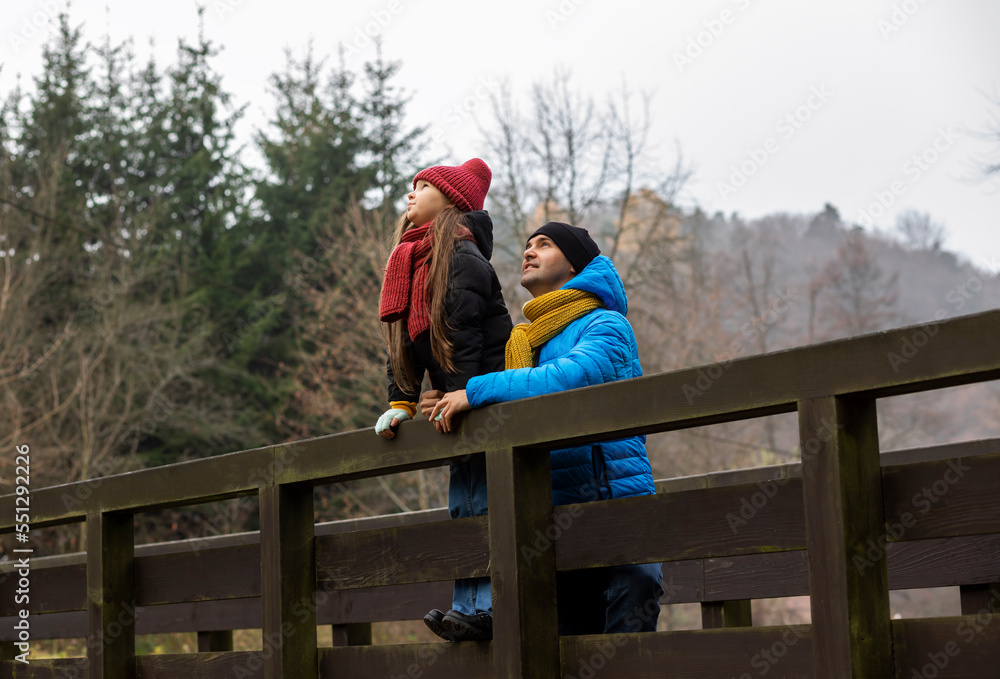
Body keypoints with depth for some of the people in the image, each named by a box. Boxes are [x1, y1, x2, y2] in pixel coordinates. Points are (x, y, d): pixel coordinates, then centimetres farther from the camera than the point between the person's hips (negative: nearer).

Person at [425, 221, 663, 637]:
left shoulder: (605, 326, -1)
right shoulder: (521, 342, 22)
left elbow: (574, 376, -22)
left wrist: (476, 391, -19)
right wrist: (445, 409, 1)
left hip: (616, 498, -7)